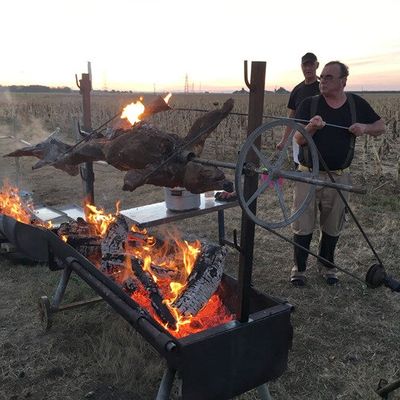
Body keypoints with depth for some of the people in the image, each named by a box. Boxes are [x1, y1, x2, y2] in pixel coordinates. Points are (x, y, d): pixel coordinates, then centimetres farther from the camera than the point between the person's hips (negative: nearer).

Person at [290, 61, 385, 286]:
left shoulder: (357, 104, 3)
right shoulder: (309, 104, -3)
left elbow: (381, 127, 12)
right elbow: (299, 139, -9)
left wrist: (365, 127, -10)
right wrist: (311, 127, -31)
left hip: (339, 177, 2)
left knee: (333, 227, 14)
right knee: (303, 226, 3)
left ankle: (326, 264, 35)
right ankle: (299, 268, 21)